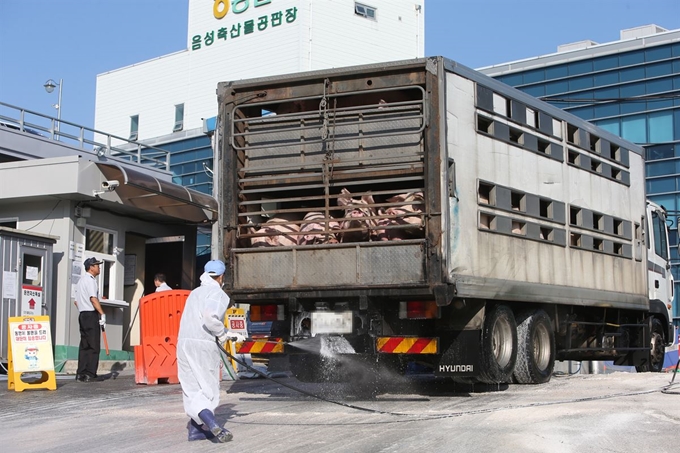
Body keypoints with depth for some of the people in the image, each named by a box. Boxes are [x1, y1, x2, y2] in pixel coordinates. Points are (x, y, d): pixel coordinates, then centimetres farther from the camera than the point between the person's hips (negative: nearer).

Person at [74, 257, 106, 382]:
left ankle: (81, 374, 9)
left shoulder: (81, 280, 20)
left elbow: (76, 301, 22)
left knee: (84, 345, 9)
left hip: (83, 315, 9)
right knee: (93, 346, -8)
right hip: (91, 315, -9)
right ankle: (90, 374, -10)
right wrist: (102, 314, -21)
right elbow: (93, 298, -21)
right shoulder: (90, 280, -10)